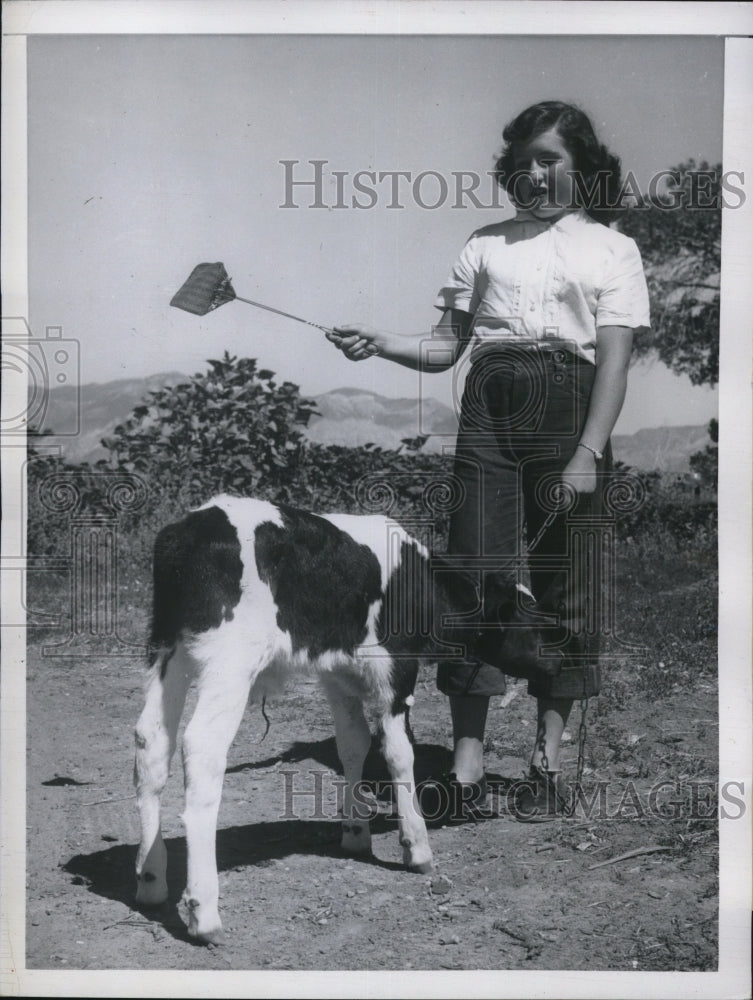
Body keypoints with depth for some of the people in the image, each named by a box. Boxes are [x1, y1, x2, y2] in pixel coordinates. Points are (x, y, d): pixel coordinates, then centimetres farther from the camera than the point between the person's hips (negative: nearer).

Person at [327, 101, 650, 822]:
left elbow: (614, 358, -1)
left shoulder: (611, 248, 10)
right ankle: (467, 759, -3)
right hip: (489, 408, 2)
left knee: (565, 581, 2)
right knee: (477, 572, -5)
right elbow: (447, 347, 13)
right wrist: (378, 344, -5)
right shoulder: (487, 244, 17)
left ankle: (548, 755, 11)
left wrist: (588, 453, -12)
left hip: (570, 409, -1)